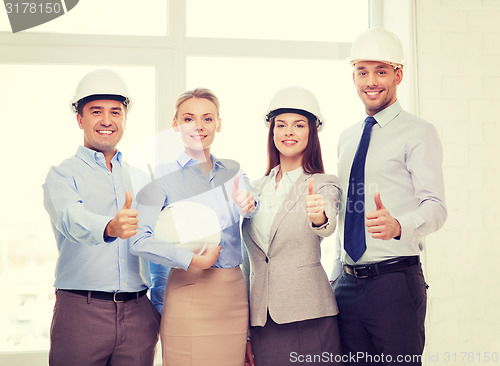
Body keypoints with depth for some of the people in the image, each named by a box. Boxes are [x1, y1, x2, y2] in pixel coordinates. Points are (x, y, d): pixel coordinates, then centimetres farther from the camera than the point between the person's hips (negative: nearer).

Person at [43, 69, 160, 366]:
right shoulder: (63, 175, 1)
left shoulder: (139, 178, 16)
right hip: (81, 310, -4)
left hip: (139, 313, 4)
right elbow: (72, 219, -21)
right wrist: (110, 227, -42)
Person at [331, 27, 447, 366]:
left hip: (397, 282, -6)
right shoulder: (347, 139, 17)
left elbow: (435, 207, -15)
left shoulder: (418, 132, -4)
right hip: (348, 284, 6)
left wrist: (398, 225, -33)